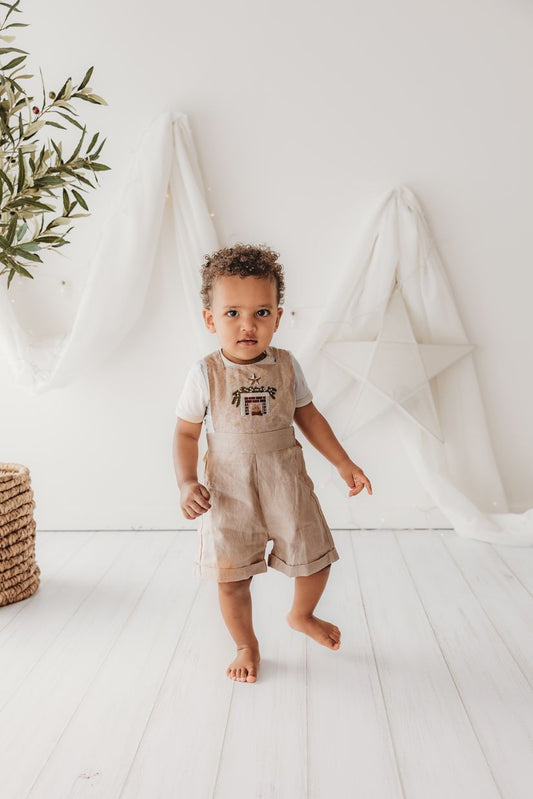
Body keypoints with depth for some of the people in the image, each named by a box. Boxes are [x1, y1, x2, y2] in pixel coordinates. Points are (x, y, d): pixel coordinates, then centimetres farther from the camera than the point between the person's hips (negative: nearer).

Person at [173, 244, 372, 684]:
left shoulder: (286, 366, -3)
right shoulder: (205, 374, -10)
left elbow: (308, 416, 9)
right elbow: (186, 433, -3)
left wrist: (344, 463, 9)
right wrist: (187, 483, -16)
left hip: (287, 483, 3)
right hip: (229, 491, -2)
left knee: (315, 560, 12)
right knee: (232, 577, 5)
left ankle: (301, 615, 45)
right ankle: (247, 646, 33)